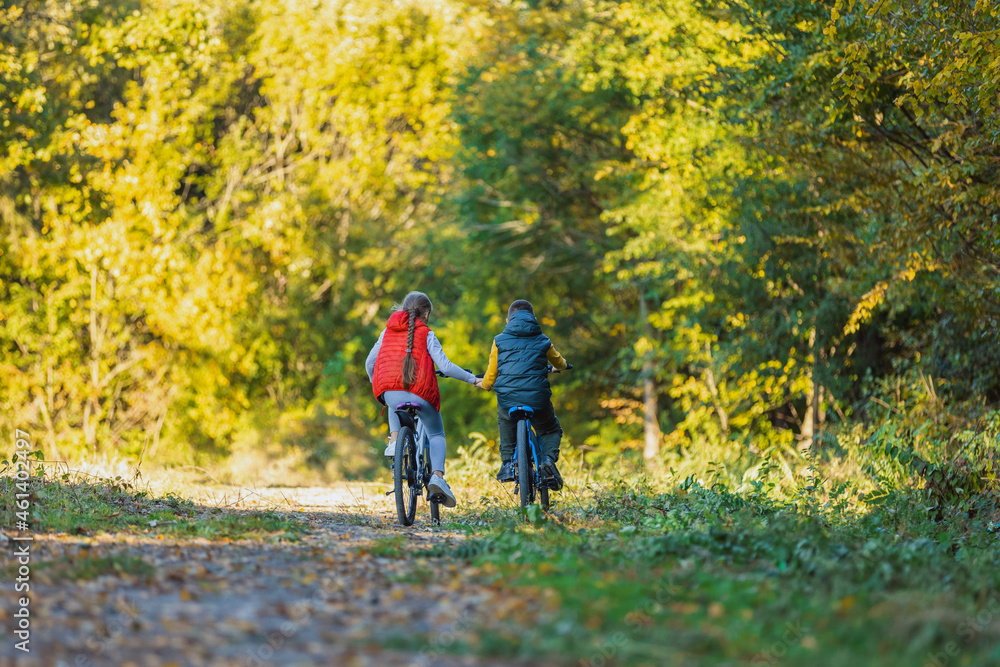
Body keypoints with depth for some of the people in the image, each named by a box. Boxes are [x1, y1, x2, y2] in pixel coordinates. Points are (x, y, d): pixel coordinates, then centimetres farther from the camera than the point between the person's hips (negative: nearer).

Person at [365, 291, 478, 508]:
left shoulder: (388, 332, 14)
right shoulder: (426, 335, 3)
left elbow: (370, 363, 19)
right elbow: (445, 367, -4)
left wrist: (377, 384, 38)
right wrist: (473, 379, 6)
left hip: (389, 391, 3)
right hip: (420, 393, -3)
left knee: (395, 407, 41)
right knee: (436, 435, 18)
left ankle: (394, 439, 16)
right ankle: (437, 475, -5)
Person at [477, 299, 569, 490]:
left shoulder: (499, 341, 9)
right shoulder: (542, 341, 12)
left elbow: (490, 379, 10)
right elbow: (560, 363, 32)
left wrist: (482, 384, 35)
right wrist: (559, 367, 58)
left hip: (507, 398, 0)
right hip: (537, 399, 0)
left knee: (505, 422, 35)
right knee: (552, 431, 26)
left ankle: (507, 462, 21)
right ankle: (548, 458, -3)